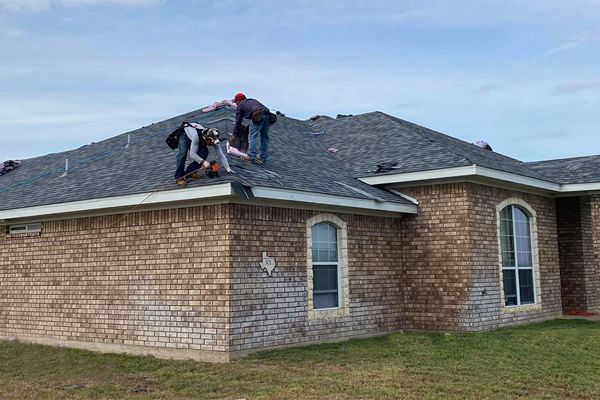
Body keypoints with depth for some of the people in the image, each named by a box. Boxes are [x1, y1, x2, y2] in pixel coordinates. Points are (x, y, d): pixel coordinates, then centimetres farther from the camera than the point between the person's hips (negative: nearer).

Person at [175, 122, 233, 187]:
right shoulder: (197, 135, -46)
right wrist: (203, 162, -54)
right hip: (185, 134, -4)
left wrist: (228, 169, -35)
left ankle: (190, 172, -3)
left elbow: (221, 155, -29)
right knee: (183, 153, -27)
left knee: (204, 152, -17)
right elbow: (192, 154, -43)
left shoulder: (213, 140, -31)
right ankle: (179, 177, -19)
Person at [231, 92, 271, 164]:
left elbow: (238, 122, 17)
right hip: (267, 115, 7)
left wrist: (235, 135, 25)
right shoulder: (253, 101, 36)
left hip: (257, 117, -7)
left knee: (252, 137, 2)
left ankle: (251, 157, 0)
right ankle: (263, 156, 23)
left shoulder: (240, 106, 18)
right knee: (264, 137, 16)